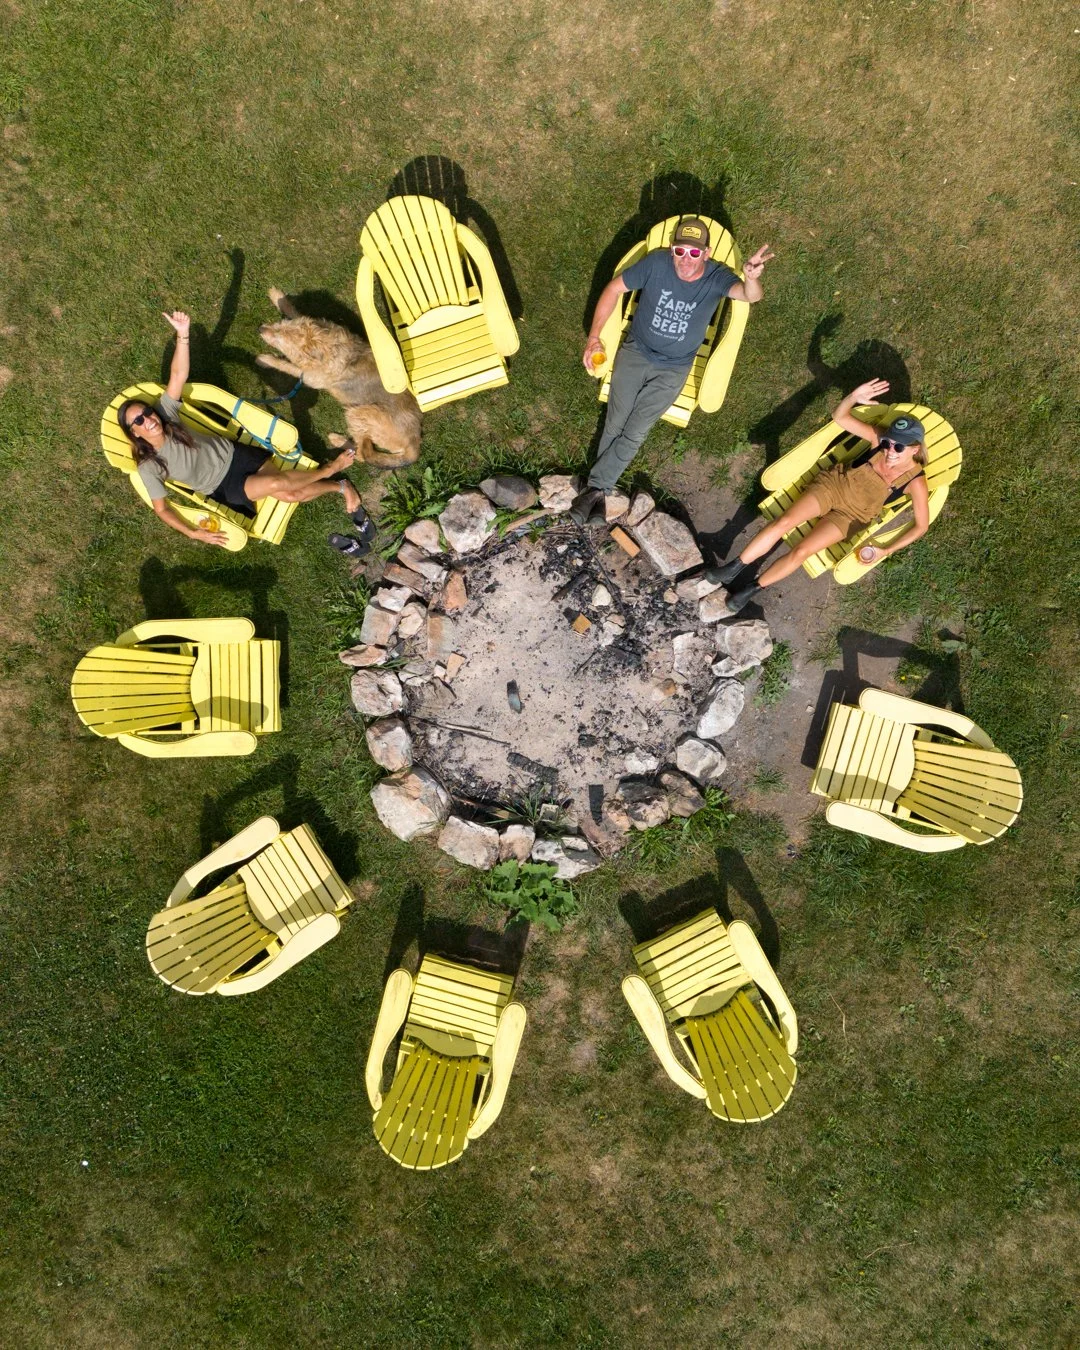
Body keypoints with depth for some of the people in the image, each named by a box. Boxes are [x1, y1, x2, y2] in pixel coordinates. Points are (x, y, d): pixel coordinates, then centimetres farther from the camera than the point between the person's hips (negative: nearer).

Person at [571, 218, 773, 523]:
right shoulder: (657, 262, -16)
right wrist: (594, 336, -11)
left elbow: (749, 295, -39)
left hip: (673, 369, -1)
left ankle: (596, 487, 6)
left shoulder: (716, 278, -19)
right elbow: (615, 288, -5)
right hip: (636, 351, 1)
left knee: (635, 432, -6)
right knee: (614, 424, -3)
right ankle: (600, 490, 11)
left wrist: (752, 278, -65)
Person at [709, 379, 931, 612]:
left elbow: (921, 525, -13)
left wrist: (885, 550, -22)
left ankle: (754, 588, -4)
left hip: (852, 515, -2)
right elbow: (840, 416, -12)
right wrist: (854, 397, -34)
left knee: (800, 552, -20)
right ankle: (734, 567, -9)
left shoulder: (915, 481, -21)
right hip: (834, 483, 2)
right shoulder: (879, 439, -16)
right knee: (783, 522, -20)